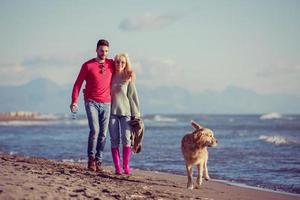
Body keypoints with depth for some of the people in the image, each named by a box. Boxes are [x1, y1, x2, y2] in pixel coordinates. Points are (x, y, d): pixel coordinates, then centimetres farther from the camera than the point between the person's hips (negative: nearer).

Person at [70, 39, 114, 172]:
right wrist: (74, 100, -11)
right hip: (91, 102, -3)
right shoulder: (88, 65, 0)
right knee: (94, 130, -16)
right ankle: (91, 159, -4)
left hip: (106, 103, 3)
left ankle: (98, 161, 5)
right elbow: (78, 83, 0)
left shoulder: (111, 64, 8)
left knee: (103, 133, 0)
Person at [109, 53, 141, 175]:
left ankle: (126, 166, 0)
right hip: (112, 112, 1)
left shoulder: (129, 78, 4)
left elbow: (133, 96, 4)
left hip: (125, 111, -1)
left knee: (126, 139, -7)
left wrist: (136, 114, 1)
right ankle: (117, 167, 1)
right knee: (114, 140, -1)